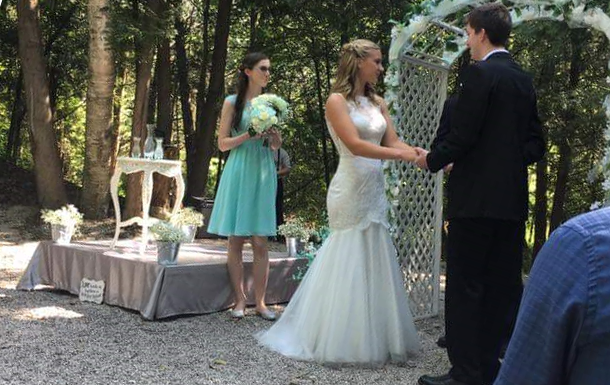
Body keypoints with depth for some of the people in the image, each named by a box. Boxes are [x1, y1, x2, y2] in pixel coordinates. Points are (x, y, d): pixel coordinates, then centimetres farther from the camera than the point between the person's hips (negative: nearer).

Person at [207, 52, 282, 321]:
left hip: (263, 175, 3)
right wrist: (248, 135, -14)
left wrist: (274, 135, -5)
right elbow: (222, 143, 0)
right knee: (236, 241, 0)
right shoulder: (232, 102, 3)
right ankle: (240, 300, 8)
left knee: (260, 242, 0)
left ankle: (260, 301, 5)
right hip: (238, 174, -2)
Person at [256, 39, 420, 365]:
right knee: (349, 263, -1)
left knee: (374, 262, 9)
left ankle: (372, 338, 19)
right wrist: (402, 155, -21)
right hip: (351, 191, -7)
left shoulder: (377, 103, 13)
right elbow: (355, 145, -17)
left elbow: (393, 143, 6)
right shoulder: (337, 101, -7)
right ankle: (341, 341, 11)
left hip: (375, 191, 7)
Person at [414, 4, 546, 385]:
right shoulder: (524, 79, 13)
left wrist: (432, 160, 2)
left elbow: (462, 135, -15)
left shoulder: (480, 73, -10)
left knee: (465, 288, -1)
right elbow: (536, 143, 14)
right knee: (504, 286, 11)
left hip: (477, 198, -8)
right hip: (513, 199, 8)